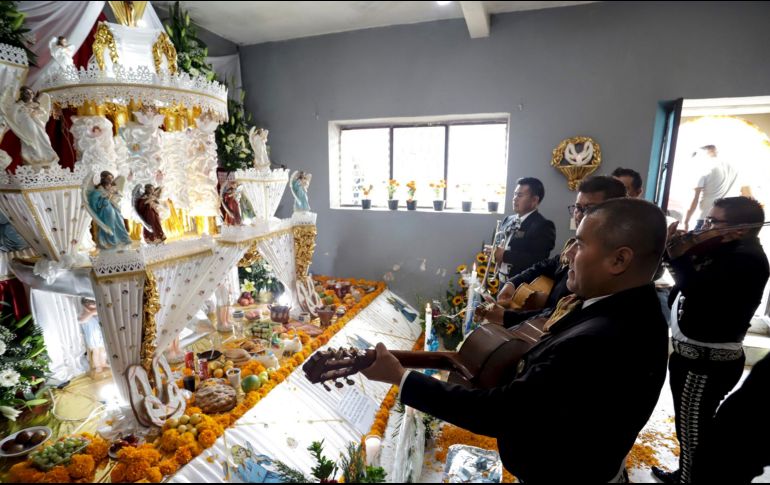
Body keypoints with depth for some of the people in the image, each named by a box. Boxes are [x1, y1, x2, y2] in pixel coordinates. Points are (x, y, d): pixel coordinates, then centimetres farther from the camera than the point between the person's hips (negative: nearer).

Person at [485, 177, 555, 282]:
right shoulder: (508, 220, 9)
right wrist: (493, 251, -5)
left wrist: (505, 255, -21)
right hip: (501, 282, 6)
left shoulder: (544, 226, -12)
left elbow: (538, 260, -22)